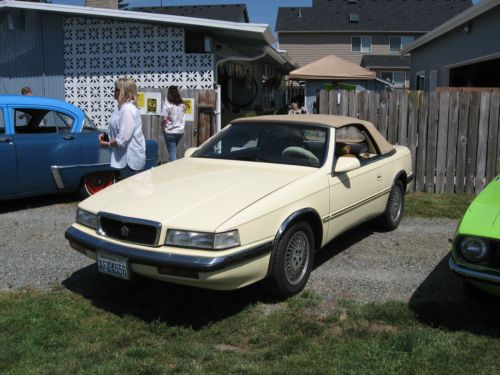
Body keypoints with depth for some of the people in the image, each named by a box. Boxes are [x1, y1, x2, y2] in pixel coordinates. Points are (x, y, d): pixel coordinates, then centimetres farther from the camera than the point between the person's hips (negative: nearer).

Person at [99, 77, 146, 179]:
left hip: (131, 159, -10)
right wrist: (106, 136, 6)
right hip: (126, 158, 10)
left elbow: (123, 139, -25)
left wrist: (107, 144, -11)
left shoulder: (127, 110, -21)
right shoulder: (123, 107, 11)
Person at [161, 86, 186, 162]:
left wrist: (162, 124, 5)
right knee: (174, 151, 22)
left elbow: (165, 119, -13)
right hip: (180, 131, 5)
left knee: (172, 153, -1)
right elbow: (183, 118, 7)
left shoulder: (167, 104, -10)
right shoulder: (182, 105, 5)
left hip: (170, 132, -5)